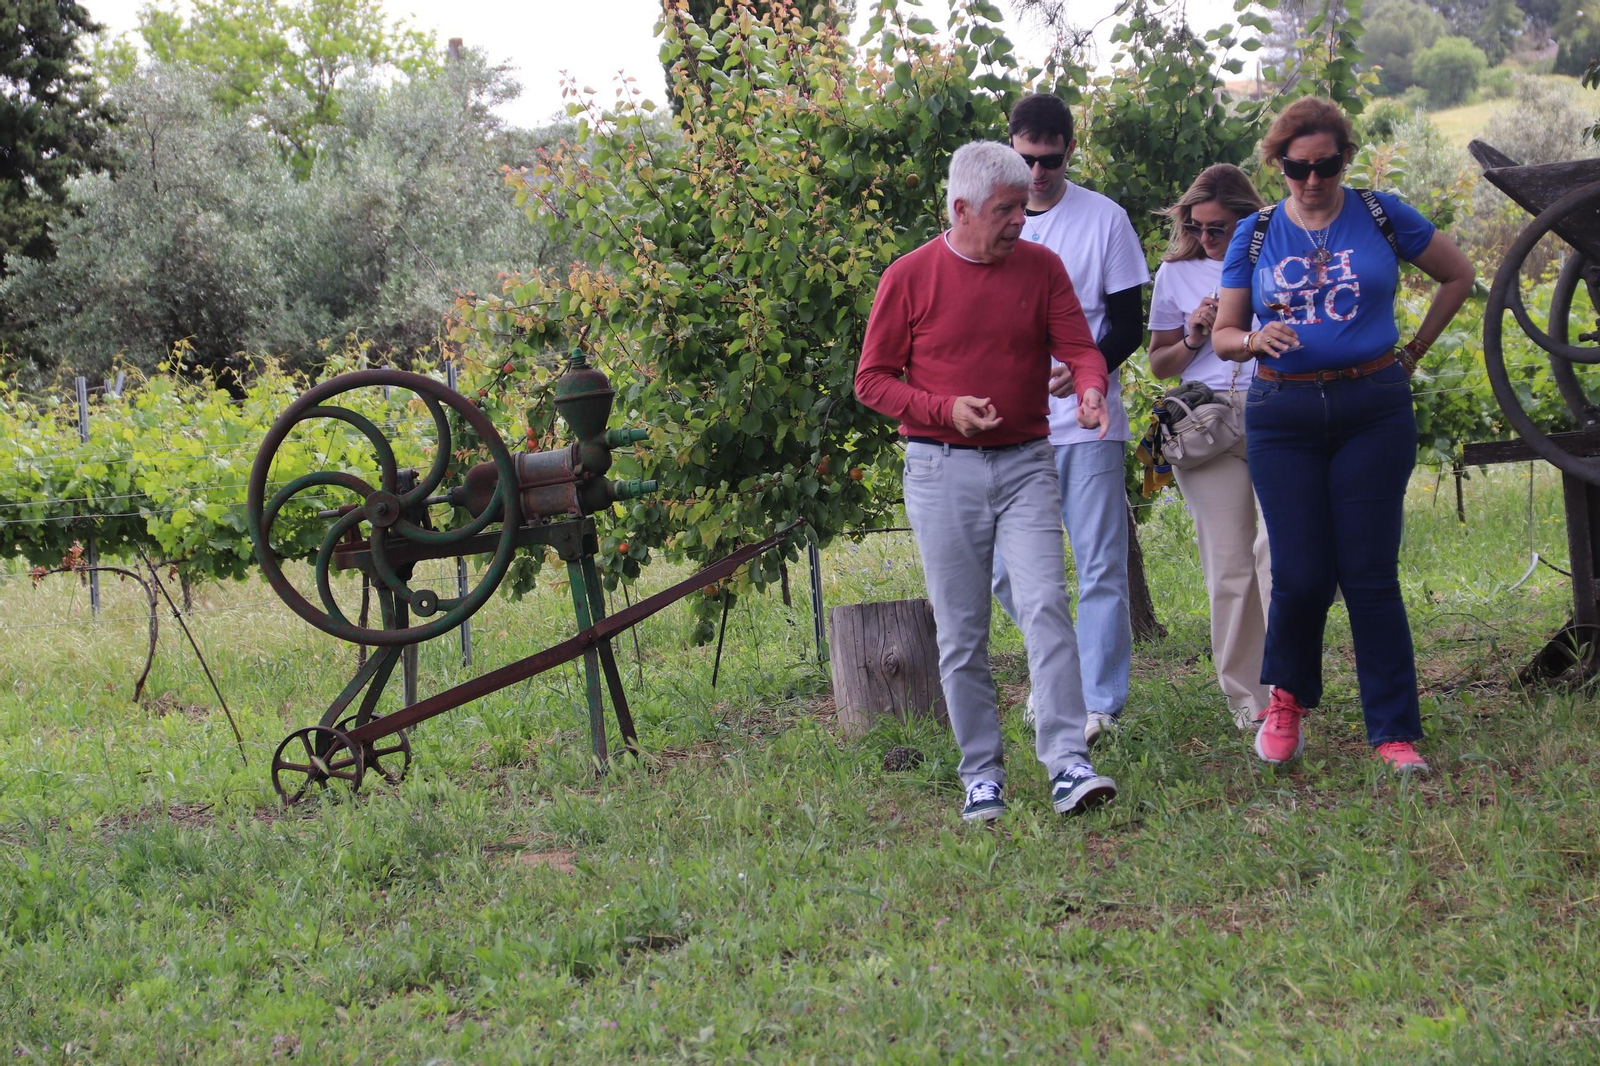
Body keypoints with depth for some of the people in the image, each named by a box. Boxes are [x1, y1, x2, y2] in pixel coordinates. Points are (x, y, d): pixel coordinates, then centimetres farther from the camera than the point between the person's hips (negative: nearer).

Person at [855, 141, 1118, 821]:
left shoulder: (1041, 267, 5)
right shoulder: (910, 277, -2)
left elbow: (1079, 347, 2)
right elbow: (872, 379, 1)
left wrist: (1089, 387, -22)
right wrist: (946, 409, -14)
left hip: (1025, 463, 1)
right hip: (943, 469, -1)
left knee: (1046, 604, -13)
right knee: (961, 632, 2)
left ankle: (1068, 765, -17)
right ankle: (981, 776, 11)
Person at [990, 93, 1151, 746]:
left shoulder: (1104, 219, 1)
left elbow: (1129, 325, 1)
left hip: (1086, 421, -2)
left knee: (1100, 567, -2)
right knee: (1006, 569, 3)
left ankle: (1099, 701, 4)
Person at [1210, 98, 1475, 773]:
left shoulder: (1381, 216, 3)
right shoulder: (1256, 234, 5)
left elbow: (1458, 275, 15)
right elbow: (1222, 335, 8)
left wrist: (1413, 351, 10)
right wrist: (1259, 340, -14)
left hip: (1373, 409, -1)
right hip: (1284, 418, 1)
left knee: (1371, 576, -3)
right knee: (1303, 575, -5)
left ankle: (1394, 733, 4)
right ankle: (1288, 697, 23)